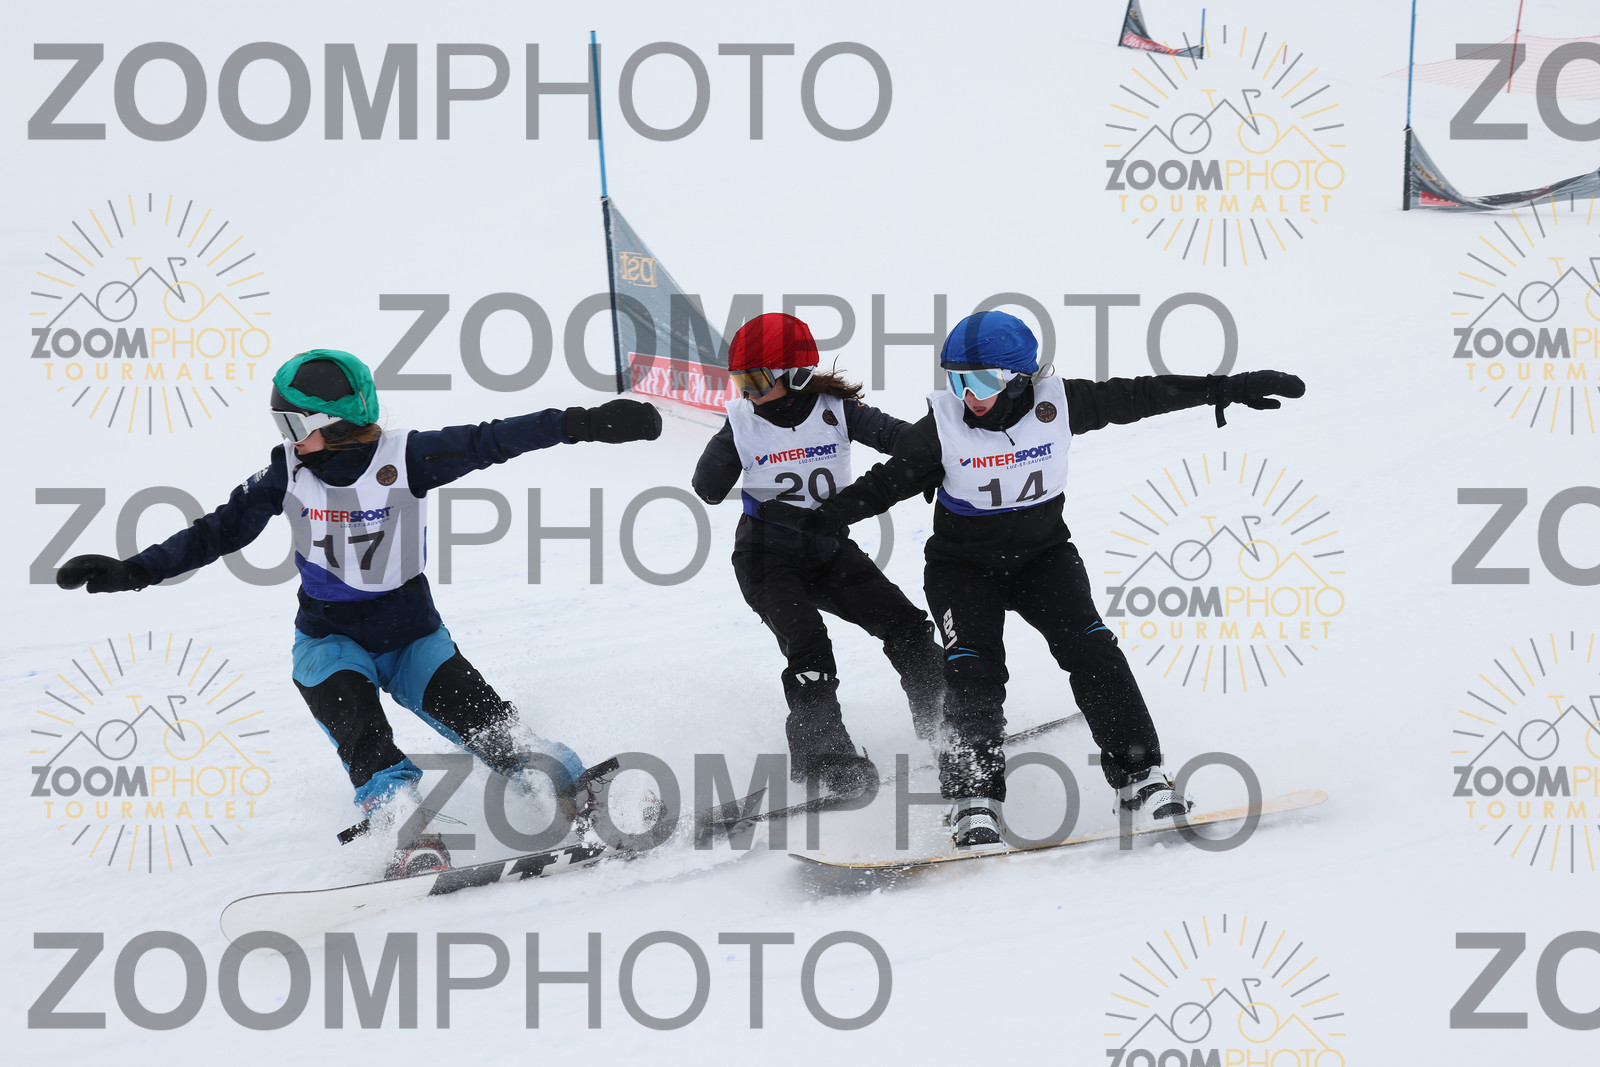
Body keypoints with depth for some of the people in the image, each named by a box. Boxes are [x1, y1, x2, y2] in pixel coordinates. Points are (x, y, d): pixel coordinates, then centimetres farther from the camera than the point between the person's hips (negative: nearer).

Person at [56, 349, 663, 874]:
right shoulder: (288, 470, -3)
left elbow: (490, 442, -17)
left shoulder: (404, 458, -11)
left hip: (411, 635, -1)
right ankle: (409, 839, -36)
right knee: (358, 729, -27)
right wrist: (134, 572, -4)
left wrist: (583, 425, -26)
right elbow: (222, 531, 2)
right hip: (329, 638, 2)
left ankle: (583, 801, -9)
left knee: (489, 726, -18)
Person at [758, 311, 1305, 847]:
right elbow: (886, 483, -10)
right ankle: (973, 798, -15)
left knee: (1091, 649, -16)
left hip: (1043, 555, 1)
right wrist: (818, 520, -20)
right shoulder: (942, 428, -17)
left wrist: (1227, 389, -3)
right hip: (962, 567, -1)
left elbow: (1138, 398, -5)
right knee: (973, 670, -19)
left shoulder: (1056, 405, -14)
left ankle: (1139, 776, -12)